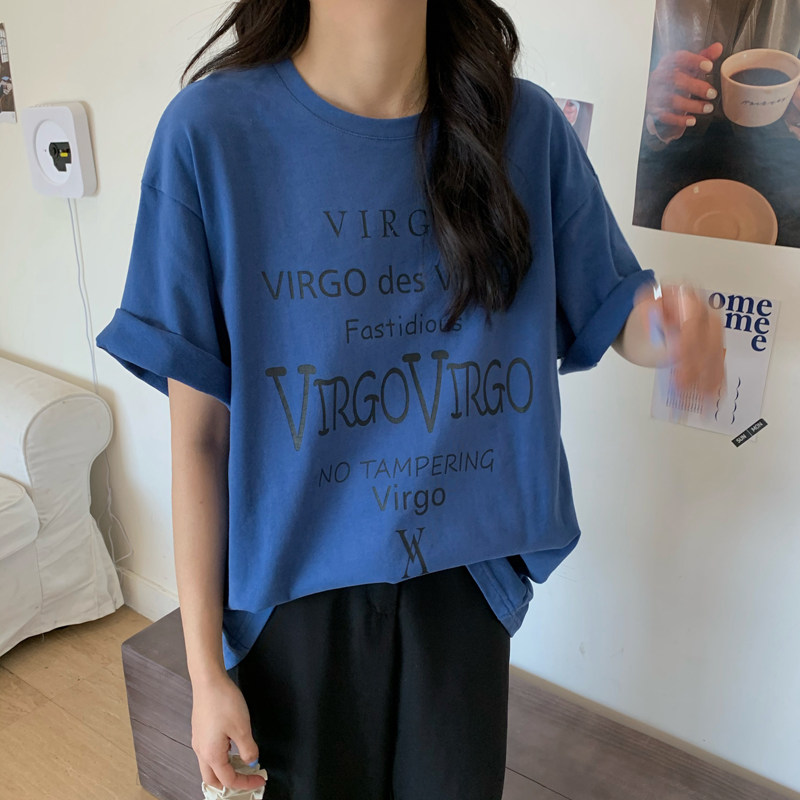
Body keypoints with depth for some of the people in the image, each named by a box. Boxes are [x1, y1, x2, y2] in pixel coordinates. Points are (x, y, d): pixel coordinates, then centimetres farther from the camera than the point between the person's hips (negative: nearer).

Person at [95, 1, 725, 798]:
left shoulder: (525, 125, -7)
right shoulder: (211, 130, -15)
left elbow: (614, 313, 3)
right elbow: (199, 435, -13)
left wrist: (673, 325, -22)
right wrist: (205, 670, -7)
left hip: (464, 576, 3)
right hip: (298, 590, -1)